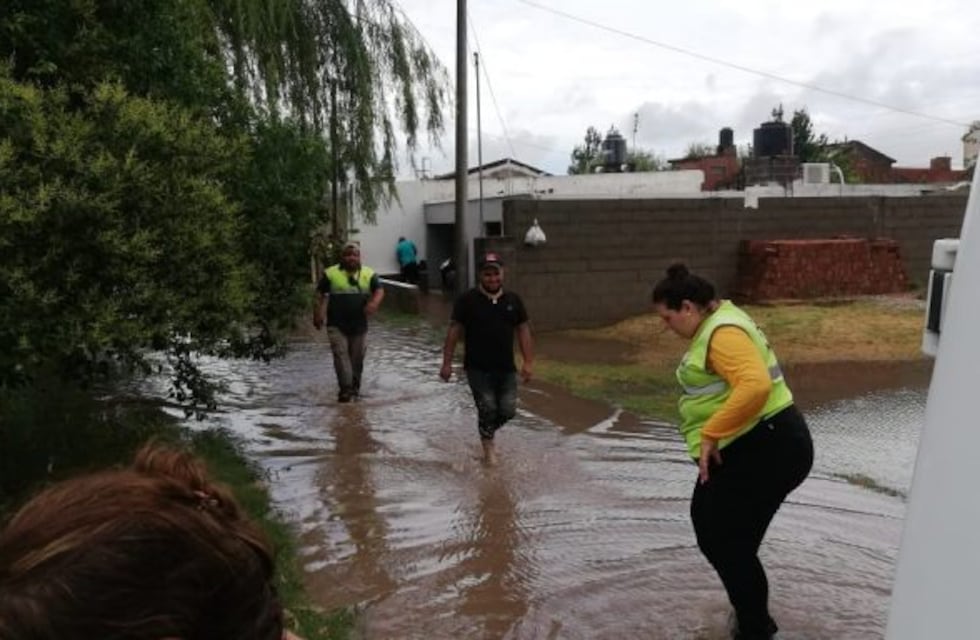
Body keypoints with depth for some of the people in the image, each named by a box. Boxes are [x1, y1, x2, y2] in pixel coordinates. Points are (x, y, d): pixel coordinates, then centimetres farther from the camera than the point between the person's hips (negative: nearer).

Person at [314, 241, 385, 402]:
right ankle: (345, 389, -12)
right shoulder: (330, 273, 0)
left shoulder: (369, 274, 4)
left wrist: (375, 302, -24)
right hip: (336, 325, -2)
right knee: (341, 355, -11)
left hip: (359, 325, 2)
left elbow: (379, 290, -3)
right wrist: (318, 313, -3)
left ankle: (355, 387, 25)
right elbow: (320, 295, 5)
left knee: (357, 357, 10)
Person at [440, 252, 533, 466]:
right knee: (487, 409, -3)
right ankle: (488, 448, 17)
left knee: (508, 410, 2)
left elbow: (523, 330, 7)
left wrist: (528, 362, 2)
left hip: (506, 368, 3)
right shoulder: (467, 300, -5)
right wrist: (447, 363, -5)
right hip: (477, 369, -3)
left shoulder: (513, 300, 5)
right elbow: (454, 330, -3)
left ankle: (487, 429, 32)